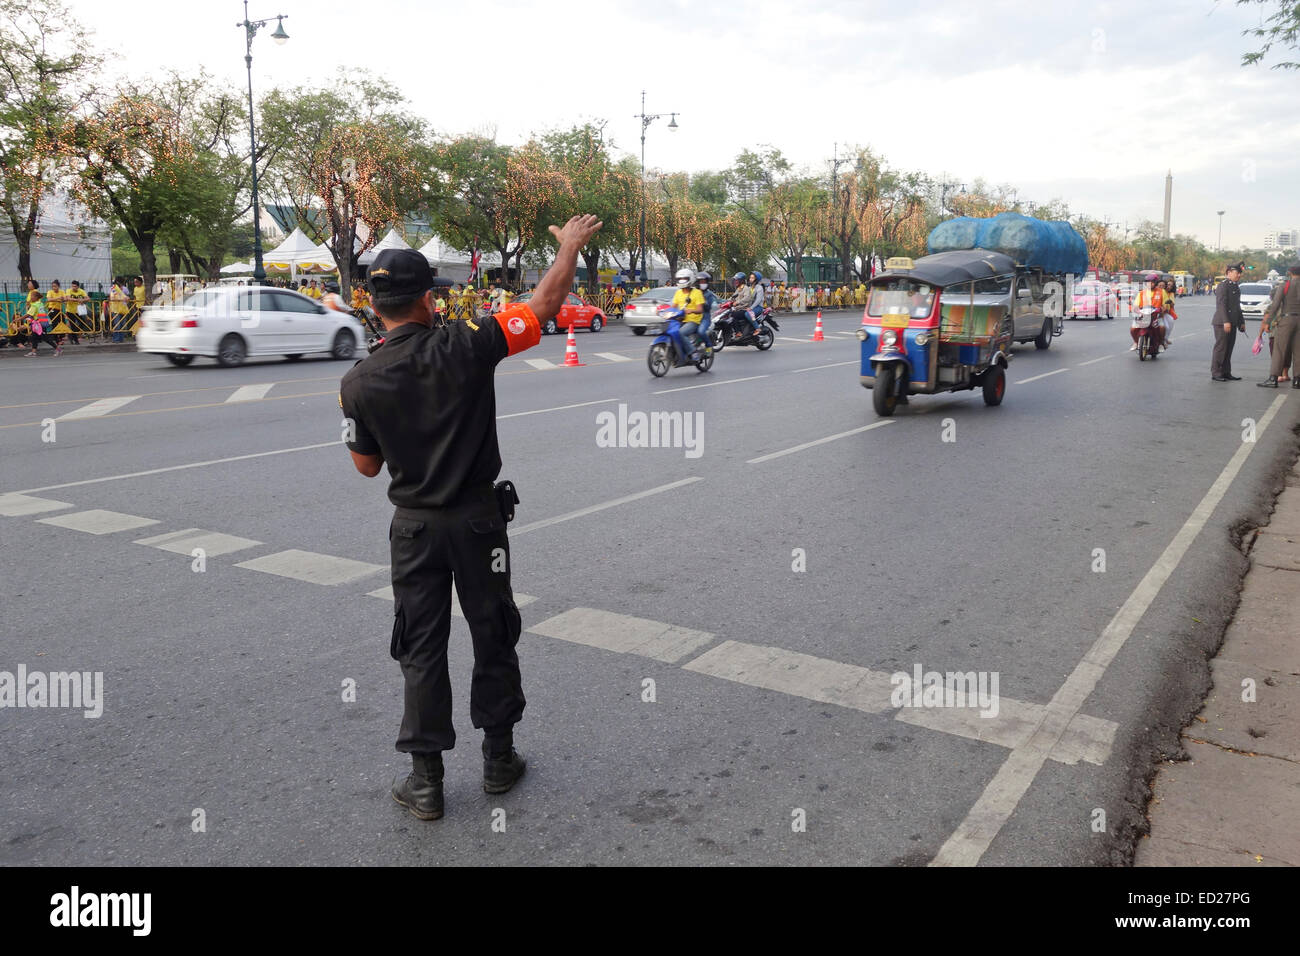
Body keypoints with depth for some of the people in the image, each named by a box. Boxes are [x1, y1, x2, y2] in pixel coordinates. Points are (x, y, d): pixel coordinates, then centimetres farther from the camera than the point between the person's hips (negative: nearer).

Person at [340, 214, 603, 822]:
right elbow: (544, 306, -7)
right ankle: (499, 759, 28)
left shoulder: (359, 382, -10)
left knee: (422, 649, 10)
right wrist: (572, 244, 7)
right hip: (479, 519, 0)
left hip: (415, 527, 1)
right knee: (493, 637, 15)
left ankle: (425, 781, 16)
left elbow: (367, 466, 1)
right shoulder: (465, 348, -15)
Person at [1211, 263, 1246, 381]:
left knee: (1229, 348, 11)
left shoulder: (1236, 287, 17)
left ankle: (1226, 373, 16)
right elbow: (1221, 305, -18)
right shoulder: (1223, 285, -11)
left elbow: (1237, 306, 23)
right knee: (1220, 347, -6)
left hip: (1232, 323, 9)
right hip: (1221, 322, -9)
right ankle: (1215, 374, -1)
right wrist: (1226, 321, -24)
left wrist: (1241, 322, 20)